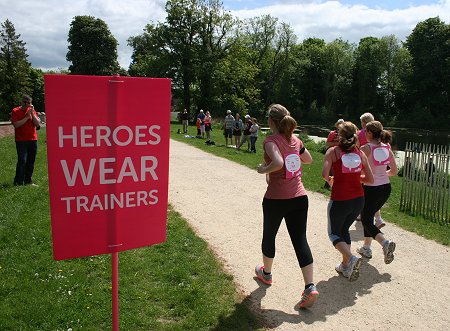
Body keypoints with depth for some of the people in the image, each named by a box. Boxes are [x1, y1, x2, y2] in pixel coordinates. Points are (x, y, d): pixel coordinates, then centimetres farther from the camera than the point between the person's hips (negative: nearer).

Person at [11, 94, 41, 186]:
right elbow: (16, 124, -12)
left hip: (33, 140, 4)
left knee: (31, 161, 7)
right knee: (22, 161, -10)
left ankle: (28, 181, 17)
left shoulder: (32, 110, 11)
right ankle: (18, 182, -4)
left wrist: (32, 113, -8)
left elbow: (37, 124, 2)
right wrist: (27, 117, -12)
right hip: (21, 140, -4)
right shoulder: (15, 111, 0)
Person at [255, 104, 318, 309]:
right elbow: (309, 160, 24)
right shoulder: (295, 140, 7)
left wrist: (264, 169, -14)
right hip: (299, 198, 5)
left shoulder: (271, 141, -13)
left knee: (269, 236, 19)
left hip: (276, 199, -5)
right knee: (300, 240, 5)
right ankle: (310, 287, -3)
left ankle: (266, 272, 41)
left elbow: (278, 163, -31)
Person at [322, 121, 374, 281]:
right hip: (358, 199, 5)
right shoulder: (360, 154, 6)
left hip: (339, 200, -5)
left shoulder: (333, 151, -6)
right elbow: (370, 179, 6)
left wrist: (330, 180, 4)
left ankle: (351, 258, -8)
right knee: (344, 230, 25)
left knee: (334, 233, 16)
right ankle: (345, 266, 26)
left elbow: (324, 173, -18)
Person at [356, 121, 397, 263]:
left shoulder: (366, 148, -14)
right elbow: (394, 171, 7)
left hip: (371, 189, -7)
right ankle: (366, 248, 30)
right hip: (386, 188, 7)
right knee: (369, 216, 23)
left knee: (366, 220, 8)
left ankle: (385, 242, -15)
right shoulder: (387, 148, 3)